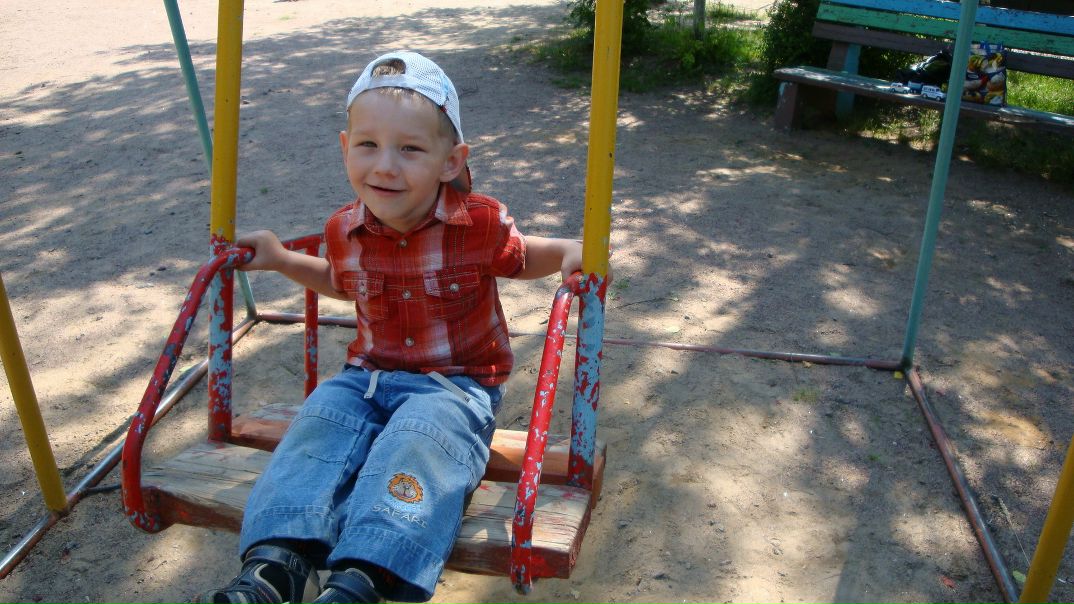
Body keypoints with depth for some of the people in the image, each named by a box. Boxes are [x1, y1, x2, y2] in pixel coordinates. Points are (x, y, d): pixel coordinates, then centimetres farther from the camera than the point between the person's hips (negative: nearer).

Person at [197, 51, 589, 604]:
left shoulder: (482, 225, -11)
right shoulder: (344, 231, 1)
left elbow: (525, 259, 12)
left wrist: (572, 255, -10)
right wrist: (280, 260, 16)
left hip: (457, 382, -4)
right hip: (367, 375, 5)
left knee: (417, 438, -32)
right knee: (320, 422, -22)